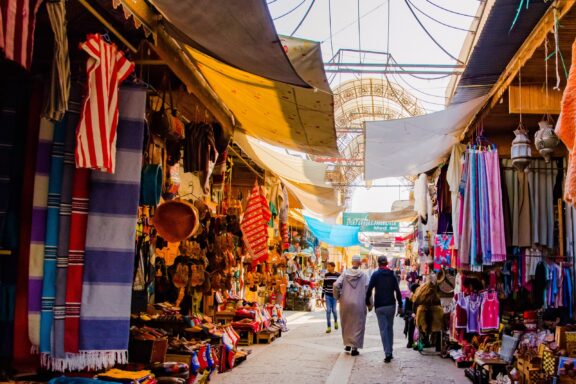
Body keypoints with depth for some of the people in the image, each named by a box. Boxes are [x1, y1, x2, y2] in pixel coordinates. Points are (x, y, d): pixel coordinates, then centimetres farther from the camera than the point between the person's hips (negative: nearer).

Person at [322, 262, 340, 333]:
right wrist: (322, 295, 5)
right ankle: (329, 327, 4)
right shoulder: (326, 275, 3)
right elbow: (324, 285, 7)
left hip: (335, 295, -2)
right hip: (327, 295, 2)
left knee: (333, 310, 1)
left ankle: (335, 321, 32)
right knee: (328, 310, -3)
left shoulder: (338, 275, -5)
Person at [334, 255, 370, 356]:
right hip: (358, 304, -2)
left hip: (345, 303, 2)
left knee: (346, 324, 18)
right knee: (357, 325, 6)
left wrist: (337, 297, 6)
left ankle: (347, 344, 23)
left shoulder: (345, 273, 0)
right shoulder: (363, 275, -4)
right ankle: (354, 347, 5)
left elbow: (336, 285, -10)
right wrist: (370, 304, 0)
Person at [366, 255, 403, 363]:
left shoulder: (375, 274, -4)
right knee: (390, 328, 14)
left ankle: (388, 353, -11)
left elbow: (369, 290, -10)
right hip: (391, 305, 3)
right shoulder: (392, 275, 5)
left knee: (383, 329, -3)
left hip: (380, 306, -3)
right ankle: (390, 352, 17)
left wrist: (367, 302, 1)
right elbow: (397, 291, 2)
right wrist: (400, 305, 6)